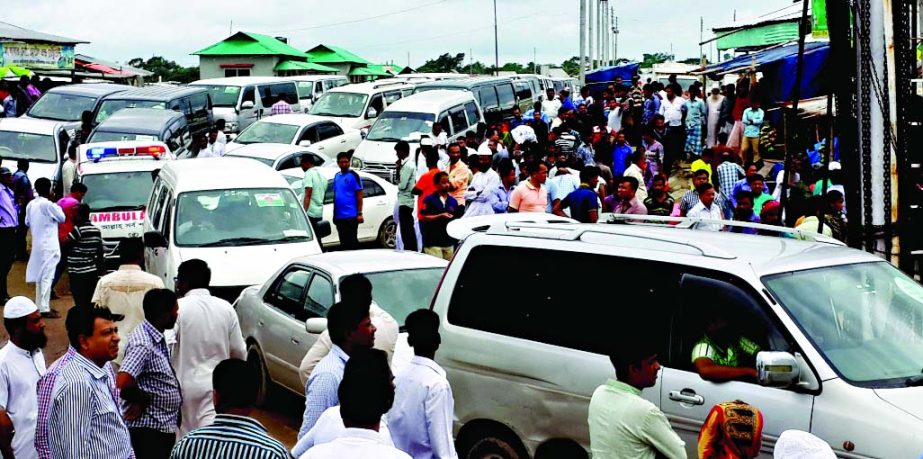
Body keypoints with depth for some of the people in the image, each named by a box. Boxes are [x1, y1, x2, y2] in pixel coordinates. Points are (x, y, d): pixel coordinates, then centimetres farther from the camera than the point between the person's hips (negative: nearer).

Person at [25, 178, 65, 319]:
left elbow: (27, 222, 17)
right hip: (48, 245, -9)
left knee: (40, 276, 16)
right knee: (47, 277, -8)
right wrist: (55, 203, -1)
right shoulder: (48, 204, -17)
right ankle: (45, 309, -9)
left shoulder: (31, 204, 7)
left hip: (37, 244, 9)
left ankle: (41, 306, 22)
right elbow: (62, 218, -7)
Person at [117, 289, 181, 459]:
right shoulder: (143, 344, -22)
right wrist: (142, 400, -16)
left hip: (164, 425, 9)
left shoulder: (157, 337, 8)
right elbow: (122, 383, -34)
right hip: (148, 430, -9)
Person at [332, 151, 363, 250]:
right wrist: (334, 214, 17)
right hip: (339, 216, 7)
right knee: (343, 241, 11)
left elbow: (359, 196, -8)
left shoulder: (353, 176, -5)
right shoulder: (337, 176, 14)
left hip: (351, 216, -7)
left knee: (352, 241, -5)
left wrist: (359, 213, -13)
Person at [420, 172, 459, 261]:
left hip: (449, 242, 5)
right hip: (433, 242, -5)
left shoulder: (452, 201, 11)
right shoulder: (429, 200, -3)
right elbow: (423, 217, -9)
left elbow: (457, 219, 16)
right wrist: (440, 216, -16)